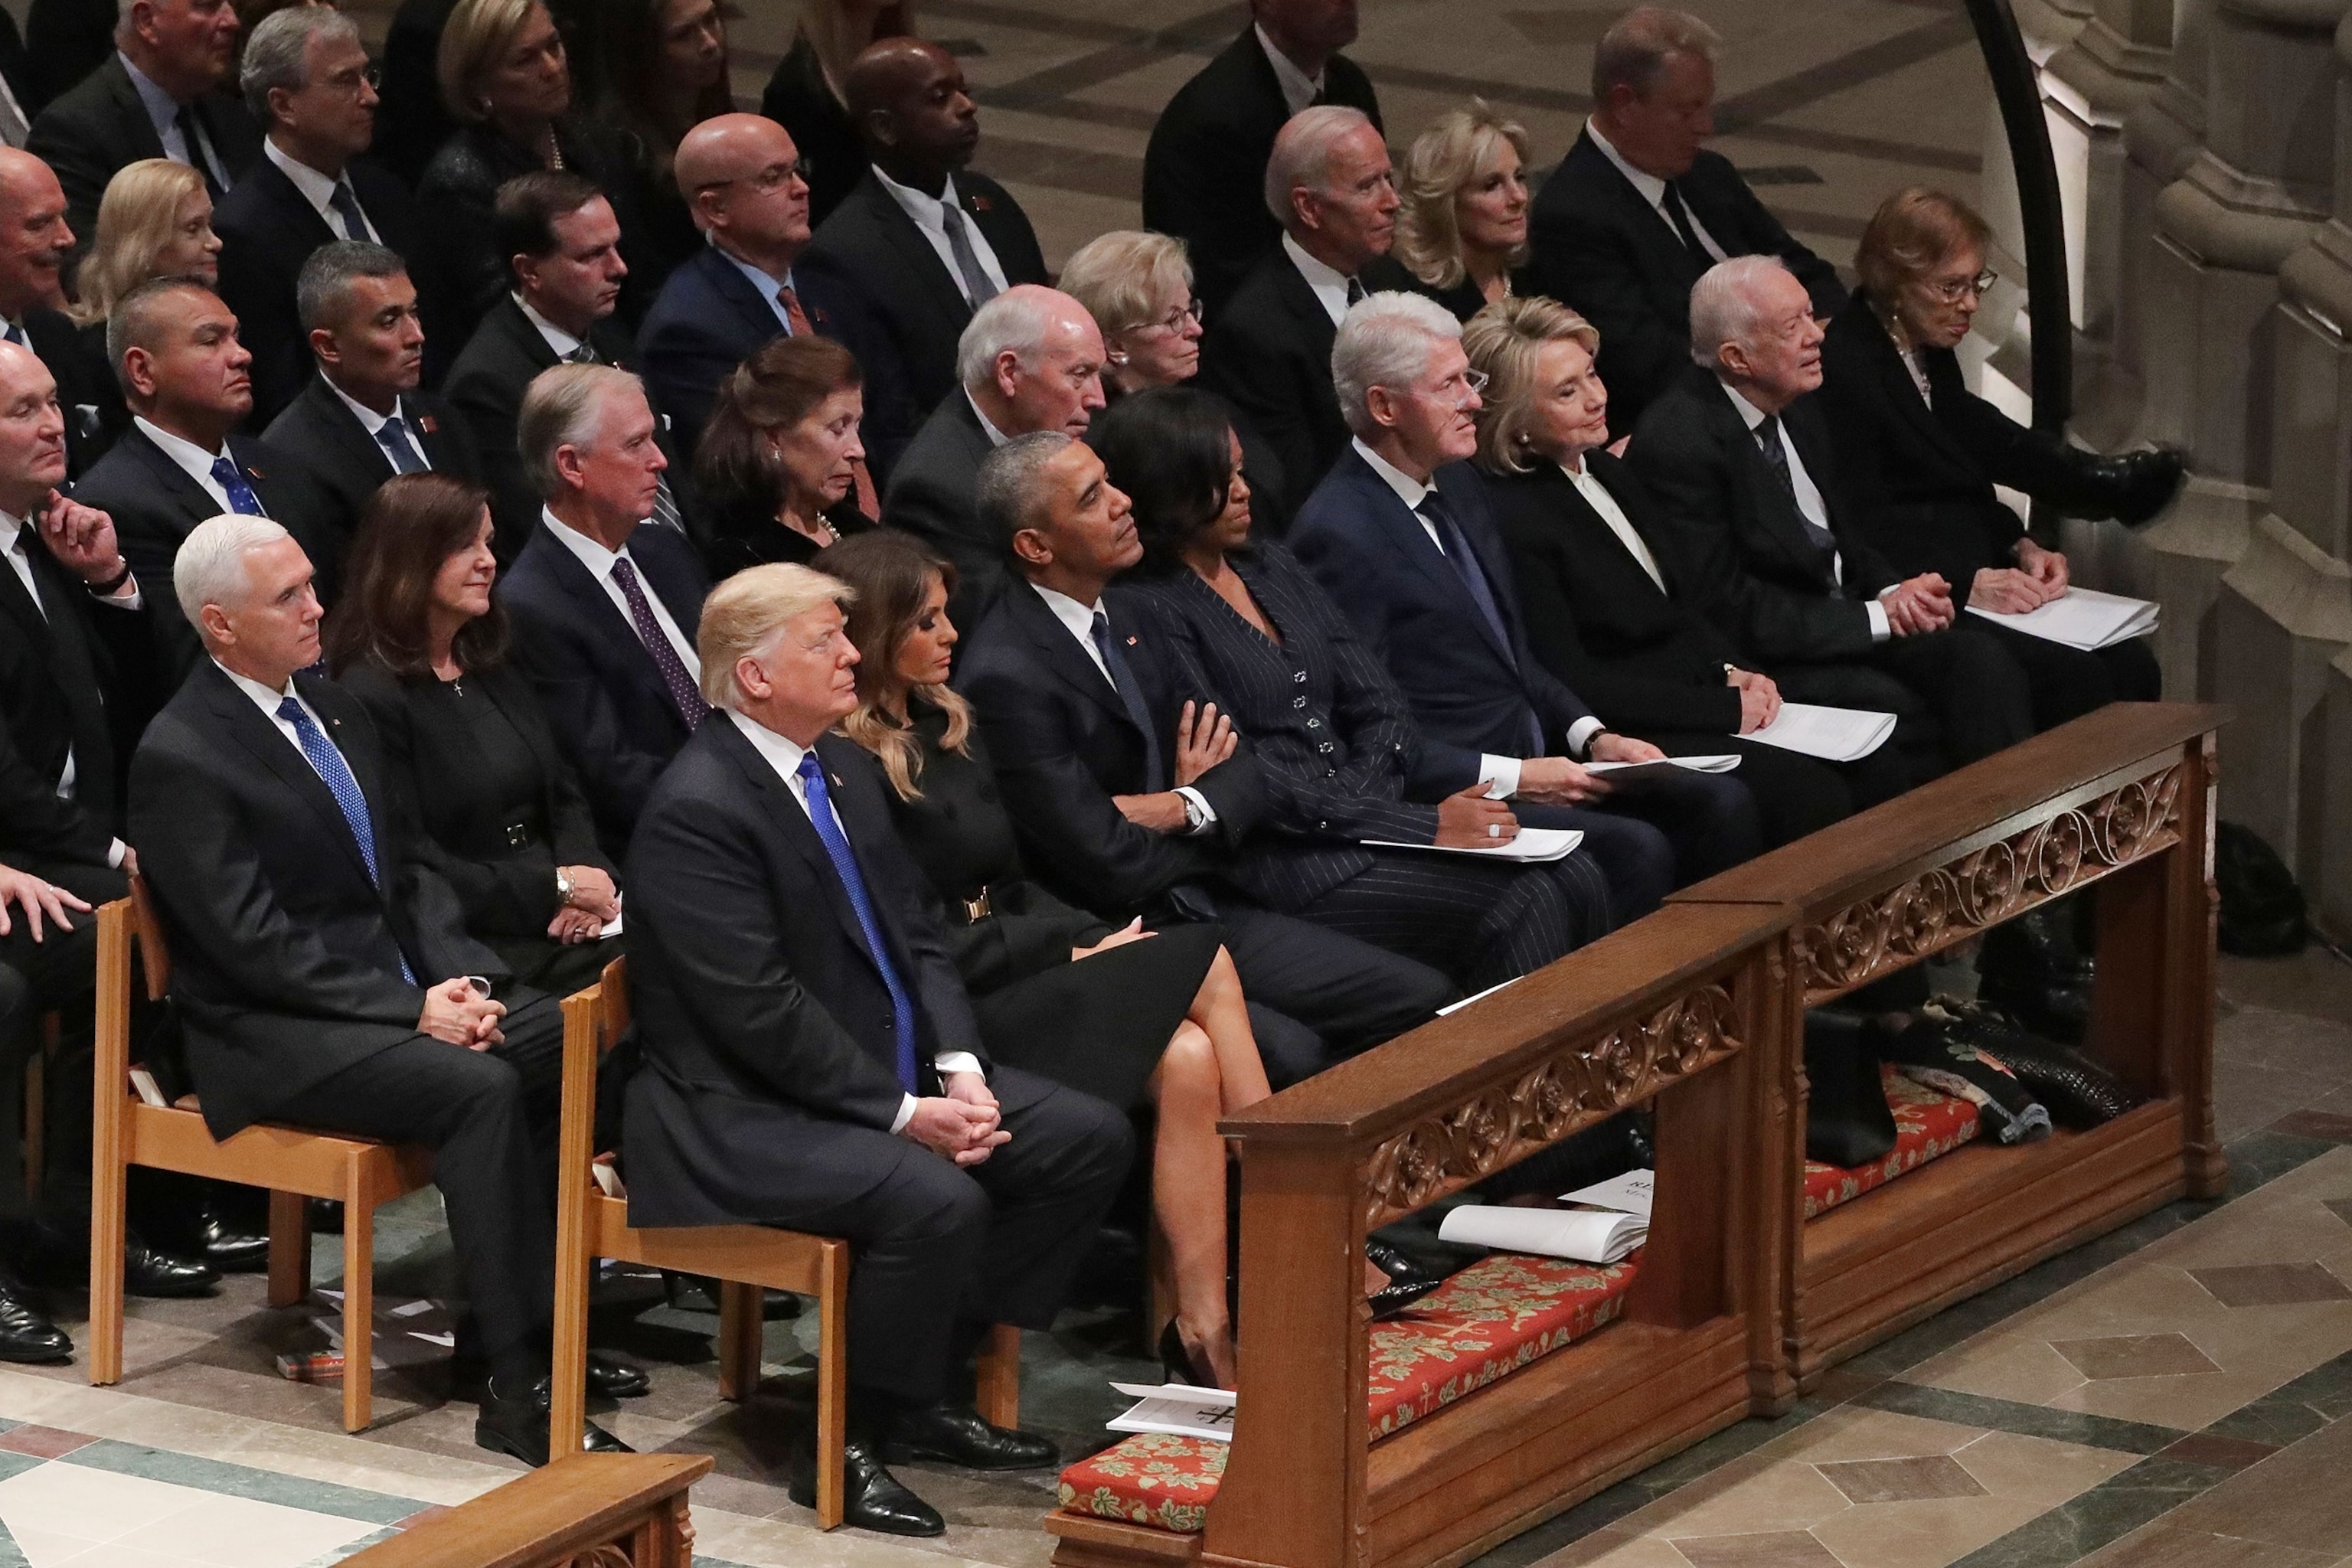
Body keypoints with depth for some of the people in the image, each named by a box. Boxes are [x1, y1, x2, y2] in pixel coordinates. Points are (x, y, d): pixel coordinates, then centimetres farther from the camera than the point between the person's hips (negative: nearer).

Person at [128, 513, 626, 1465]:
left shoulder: (332, 709, 13)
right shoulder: (179, 759, -12)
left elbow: (405, 868, 16)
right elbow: (254, 941, -17)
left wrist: (457, 977, -4)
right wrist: (413, 1008, -21)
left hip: (397, 987, 8)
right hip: (273, 1031, -8)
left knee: (568, 1039, -17)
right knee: (480, 1086, -30)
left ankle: (545, 1313, -11)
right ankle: (517, 1391, -29)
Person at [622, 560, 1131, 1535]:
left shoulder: (845, 768, 11)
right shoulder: (698, 809, -18)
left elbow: (917, 939, 13)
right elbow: (761, 1012, -22)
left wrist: (960, 1071, -4)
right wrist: (904, 1113, -20)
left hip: (895, 1074, 10)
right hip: (744, 1116, -10)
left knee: (1091, 1141, 1)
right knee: (935, 1198, -33)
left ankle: (925, 1385, 8)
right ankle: (844, 1446, -13)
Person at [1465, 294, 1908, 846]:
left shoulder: (1609, 472, 15)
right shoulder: (1510, 520, -14)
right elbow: (1569, 682, -16)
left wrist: (1732, 672, 1)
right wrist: (1725, 709, -15)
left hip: (1708, 693, 9)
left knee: (1878, 769, -10)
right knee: (1810, 795, -26)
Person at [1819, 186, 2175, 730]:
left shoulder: (1932, 354, 14)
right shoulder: (1842, 369, -14)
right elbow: (1861, 529, -17)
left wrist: (2019, 548, 3)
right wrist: (1966, 582, -24)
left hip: (1974, 580, 9)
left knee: (2130, 666, -9)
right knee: (2073, 679, -25)